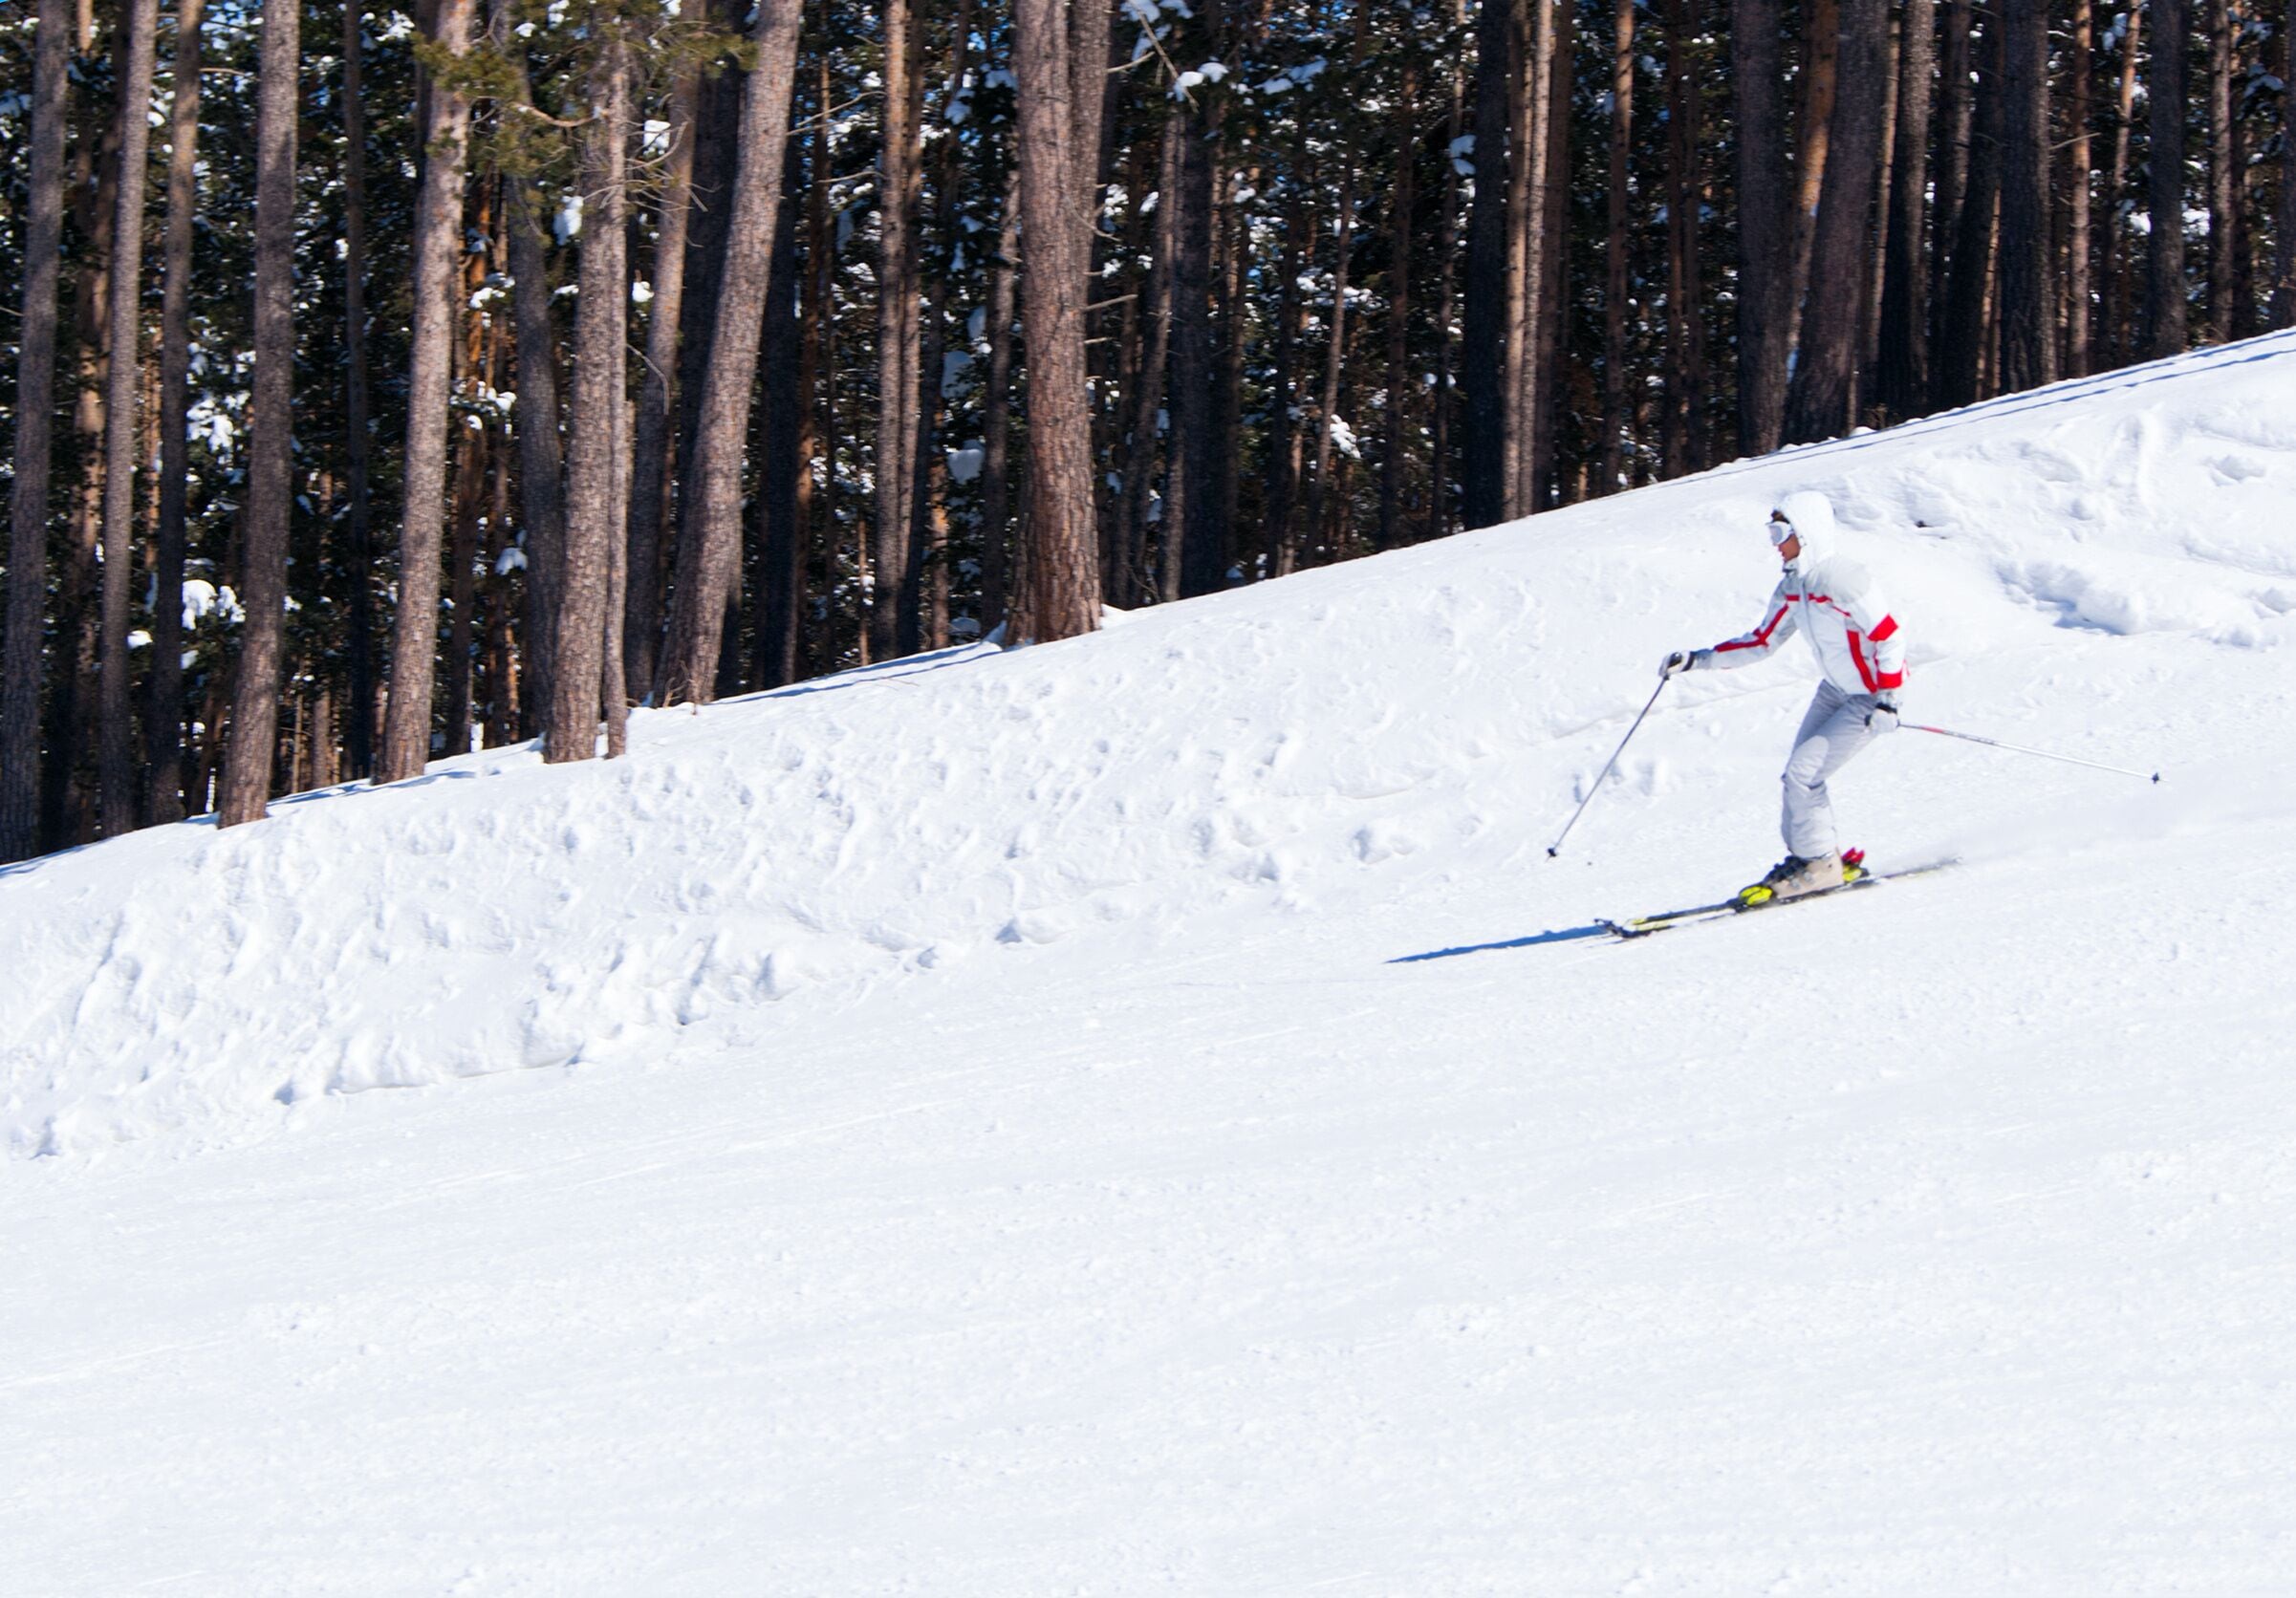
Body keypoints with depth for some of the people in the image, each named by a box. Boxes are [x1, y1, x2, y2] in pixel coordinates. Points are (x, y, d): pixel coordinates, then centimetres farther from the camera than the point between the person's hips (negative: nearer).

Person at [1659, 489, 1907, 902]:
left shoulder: (1841, 580, -26)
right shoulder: (1793, 588, 1)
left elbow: (1890, 637, -25)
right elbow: (1762, 641, 9)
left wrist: (1888, 701, -28)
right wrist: (1697, 660, 3)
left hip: (1872, 696, -9)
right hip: (1835, 689, 9)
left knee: (1803, 772, -13)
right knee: (1799, 772, 4)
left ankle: (1820, 863, 1)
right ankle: (1807, 857, 18)